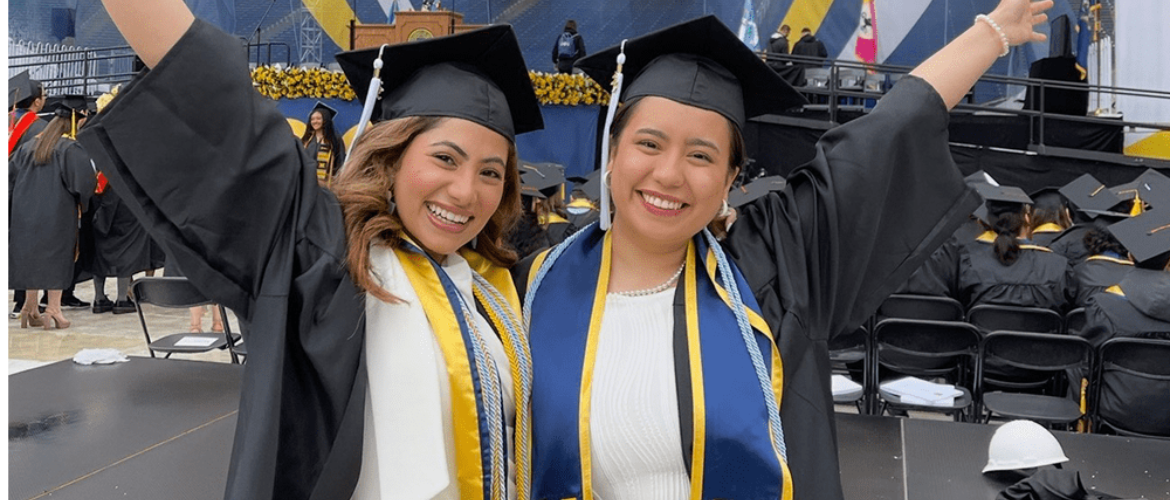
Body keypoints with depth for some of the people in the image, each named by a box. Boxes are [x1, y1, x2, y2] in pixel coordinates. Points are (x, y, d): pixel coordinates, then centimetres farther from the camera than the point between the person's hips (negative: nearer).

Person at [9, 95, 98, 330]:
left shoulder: (30, 146, 9)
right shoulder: (71, 149, -11)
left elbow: (10, 174, 12)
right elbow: (85, 181, -19)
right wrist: (81, 204, -1)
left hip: (25, 211, 6)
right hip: (57, 213, -6)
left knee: (30, 255, 13)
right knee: (56, 258, 2)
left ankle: (30, 308, 17)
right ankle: (53, 309, 3)